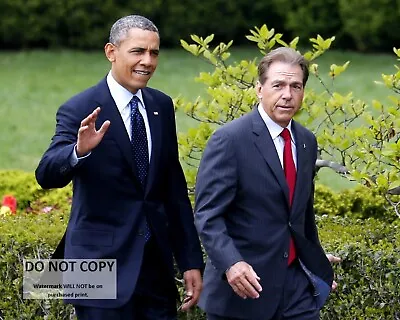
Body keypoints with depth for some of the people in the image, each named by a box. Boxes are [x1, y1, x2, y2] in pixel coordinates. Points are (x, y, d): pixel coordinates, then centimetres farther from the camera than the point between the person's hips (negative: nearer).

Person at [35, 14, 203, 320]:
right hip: (103, 263, -5)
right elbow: (47, 176, -21)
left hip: (157, 263, 5)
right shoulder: (80, 111, -9)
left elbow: (175, 187, 12)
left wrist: (191, 260, 11)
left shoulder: (162, 106, 8)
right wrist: (79, 150, -42)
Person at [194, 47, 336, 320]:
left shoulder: (307, 142, 10)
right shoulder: (230, 140, -11)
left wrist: (317, 262, 28)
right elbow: (207, 214, -16)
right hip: (244, 285, -5)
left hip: (297, 284, 5)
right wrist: (231, 263, -30)